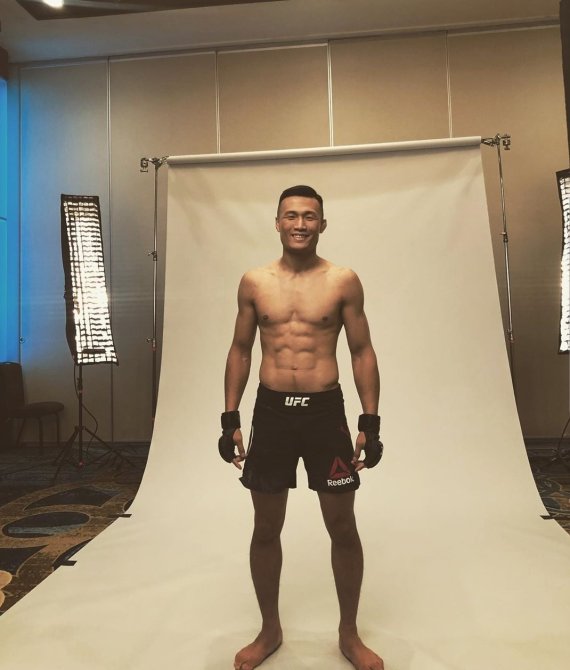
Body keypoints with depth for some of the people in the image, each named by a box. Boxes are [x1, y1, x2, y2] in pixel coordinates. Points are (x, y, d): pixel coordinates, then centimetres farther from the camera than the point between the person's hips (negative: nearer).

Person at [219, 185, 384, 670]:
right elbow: (240, 351, 8)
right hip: (271, 412, 2)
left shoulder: (344, 281, -1)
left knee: (343, 529, 9)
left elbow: (362, 352, 1)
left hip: (326, 411, -1)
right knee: (266, 529, 12)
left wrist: (371, 422, -4)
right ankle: (270, 631, 34)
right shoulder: (254, 282, 3)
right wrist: (230, 418, 3)